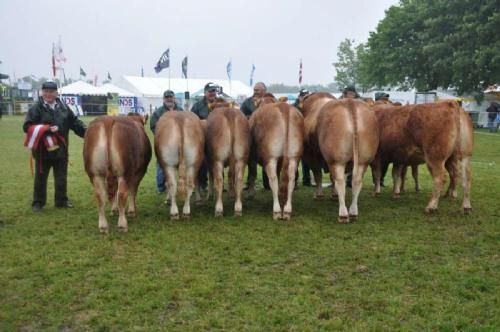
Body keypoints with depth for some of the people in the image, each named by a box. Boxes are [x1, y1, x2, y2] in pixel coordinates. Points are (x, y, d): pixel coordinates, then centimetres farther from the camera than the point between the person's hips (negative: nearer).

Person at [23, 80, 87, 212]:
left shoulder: (63, 107, 4)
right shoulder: (36, 108, -9)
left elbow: (74, 122, 7)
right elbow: (27, 127, -14)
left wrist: (85, 131, -9)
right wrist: (47, 129, -23)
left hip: (61, 149, 4)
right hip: (43, 149, -4)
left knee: (61, 177, 13)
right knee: (41, 177, 10)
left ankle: (61, 200, 28)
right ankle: (38, 202, 23)